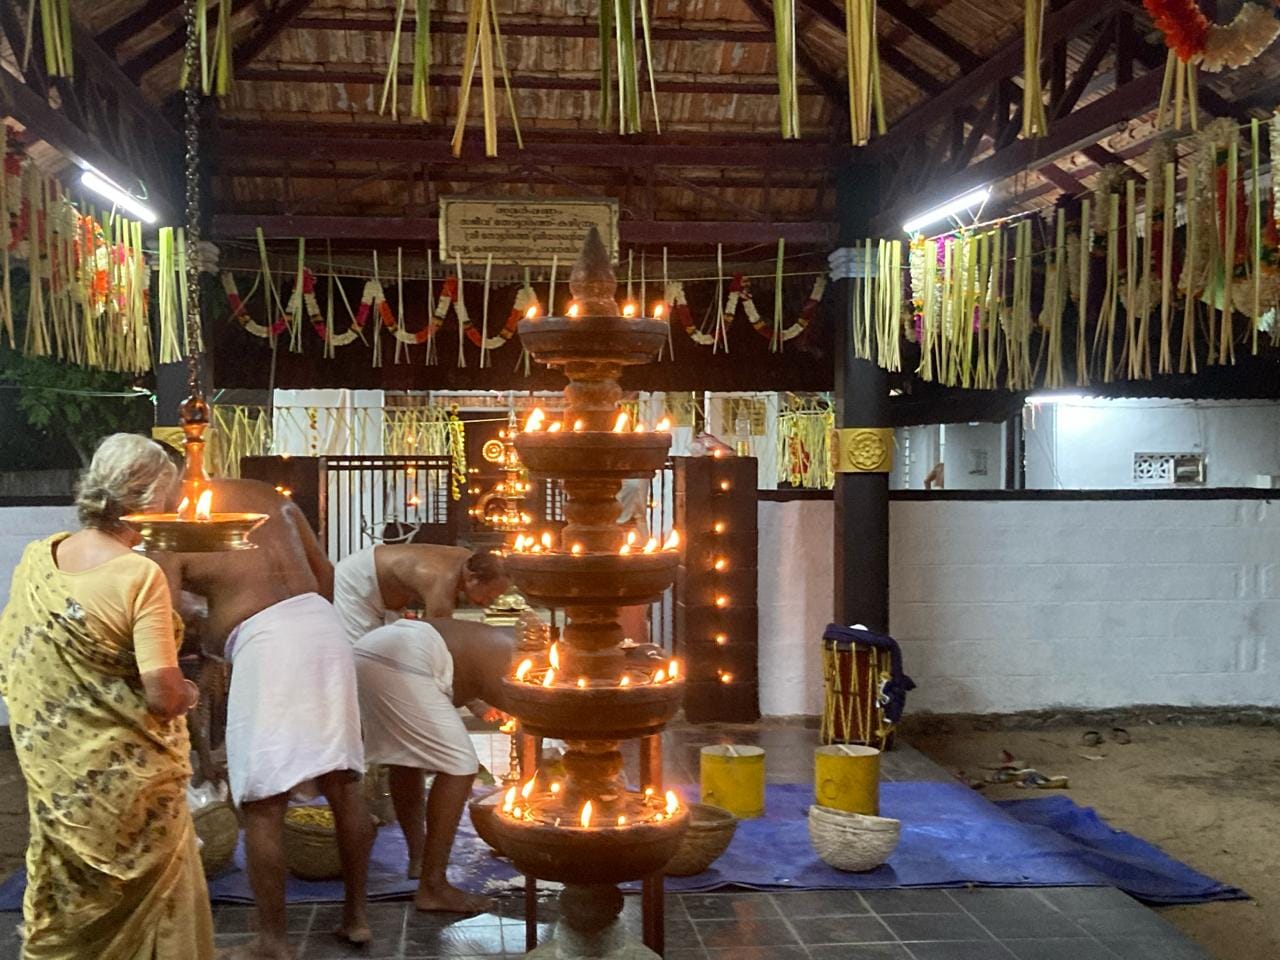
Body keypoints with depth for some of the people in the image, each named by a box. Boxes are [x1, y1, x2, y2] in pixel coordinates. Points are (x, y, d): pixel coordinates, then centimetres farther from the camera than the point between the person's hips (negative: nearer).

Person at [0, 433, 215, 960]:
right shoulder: (140, 575, -22)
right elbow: (166, 695, -25)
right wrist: (188, 693, -4)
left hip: (53, 772, 5)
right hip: (126, 774, -5)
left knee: (64, 901, 22)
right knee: (147, 893, 14)